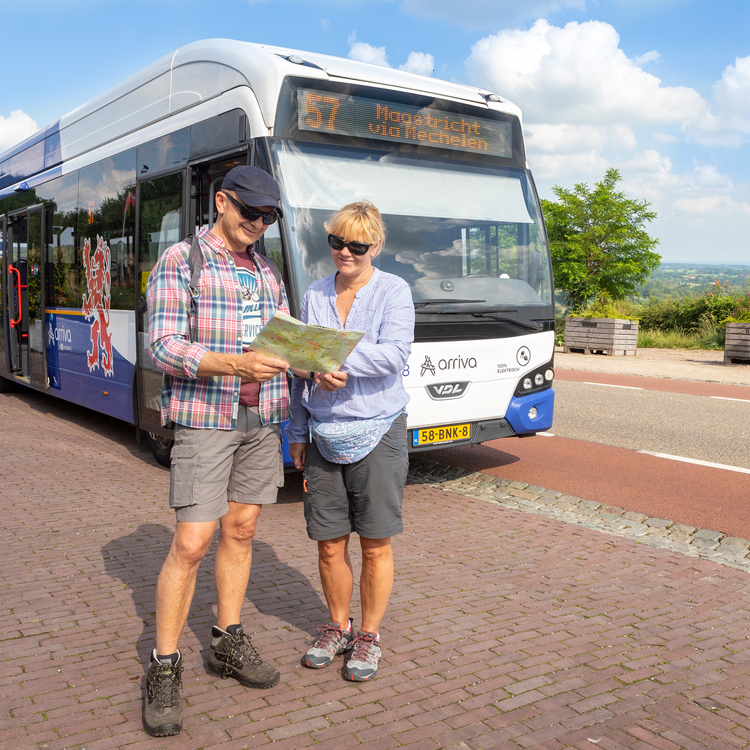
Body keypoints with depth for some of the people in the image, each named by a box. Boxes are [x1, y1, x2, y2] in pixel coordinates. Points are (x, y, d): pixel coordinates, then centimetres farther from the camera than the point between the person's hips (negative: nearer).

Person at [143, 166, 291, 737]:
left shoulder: (266, 272, 14)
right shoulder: (181, 262, -5)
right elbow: (164, 347, -14)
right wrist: (234, 364, -29)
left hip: (261, 418, 6)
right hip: (204, 418, -6)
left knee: (241, 530, 11)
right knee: (192, 544, -7)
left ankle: (228, 643, 26)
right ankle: (164, 669, 7)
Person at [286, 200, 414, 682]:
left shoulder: (393, 291, -3)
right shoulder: (315, 296, 11)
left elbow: (396, 353, -19)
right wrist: (296, 432, 13)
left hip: (378, 434, -4)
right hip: (324, 437, 4)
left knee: (376, 545, 5)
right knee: (330, 544, 10)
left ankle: (370, 636, 22)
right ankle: (338, 627, 30)